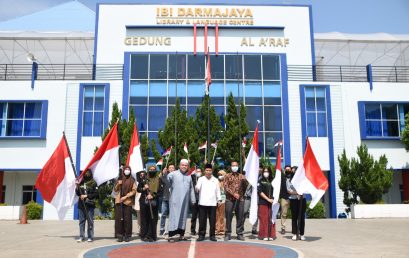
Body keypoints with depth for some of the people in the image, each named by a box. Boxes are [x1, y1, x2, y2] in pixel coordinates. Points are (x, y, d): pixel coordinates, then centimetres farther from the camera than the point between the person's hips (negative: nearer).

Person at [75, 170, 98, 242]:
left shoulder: (93, 183, -2)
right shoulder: (81, 183, 10)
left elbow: (96, 194, -7)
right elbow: (78, 193, 13)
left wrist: (86, 195, -13)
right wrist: (77, 187, -3)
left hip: (90, 204, -4)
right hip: (81, 204, 4)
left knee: (90, 221, 1)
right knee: (81, 221, 7)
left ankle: (90, 237, 8)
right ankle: (81, 236, 14)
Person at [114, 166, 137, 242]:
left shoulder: (132, 180, 6)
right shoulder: (120, 179, 15)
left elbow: (134, 190, 0)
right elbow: (115, 189, 17)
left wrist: (126, 196, -10)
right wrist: (118, 184, -3)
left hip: (128, 201, -2)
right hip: (119, 201, 3)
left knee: (127, 219, -3)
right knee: (119, 218, -1)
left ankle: (127, 235, 4)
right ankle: (120, 235, 5)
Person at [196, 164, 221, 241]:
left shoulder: (215, 180, 11)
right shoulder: (201, 179, 5)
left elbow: (218, 190, 14)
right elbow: (197, 188, -10)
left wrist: (219, 200, 7)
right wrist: (196, 188, -33)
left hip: (212, 203, 1)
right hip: (202, 203, -1)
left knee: (212, 220, 3)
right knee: (202, 220, 1)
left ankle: (212, 235, 11)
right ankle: (201, 234, 9)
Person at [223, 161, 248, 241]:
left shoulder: (241, 176, 13)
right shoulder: (227, 176, 7)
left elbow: (245, 186, 14)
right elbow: (225, 187, -4)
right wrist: (233, 194, -13)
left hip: (240, 199, 2)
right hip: (230, 199, -2)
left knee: (240, 217, 4)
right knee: (228, 217, 0)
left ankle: (240, 234, 13)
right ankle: (228, 234, 8)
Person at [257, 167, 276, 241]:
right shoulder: (260, 181, 3)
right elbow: (260, 192, -5)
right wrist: (268, 199, -12)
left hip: (271, 202, 3)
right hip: (263, 203, -3)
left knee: (271, 219, 3)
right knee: (264, 219, -1)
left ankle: (271, 235, 10)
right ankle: (264, 235, 5)